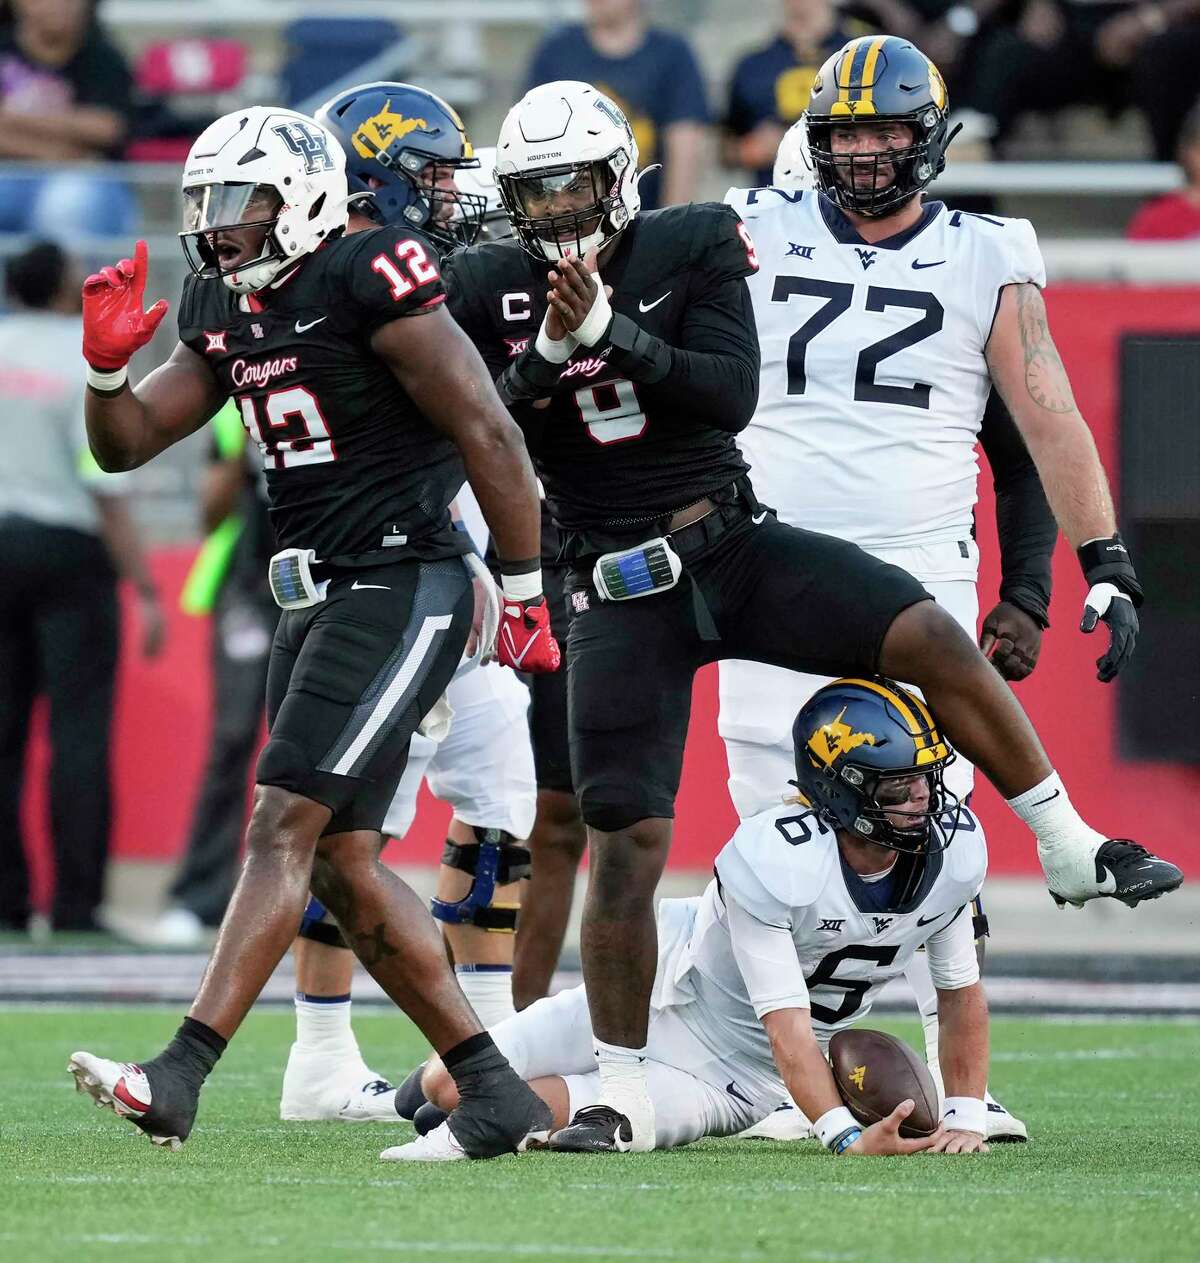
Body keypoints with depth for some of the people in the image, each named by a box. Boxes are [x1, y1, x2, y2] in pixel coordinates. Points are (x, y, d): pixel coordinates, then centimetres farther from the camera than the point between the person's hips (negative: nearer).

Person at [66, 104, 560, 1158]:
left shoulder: (367, 284, -13)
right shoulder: (227, 315, 13)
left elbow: (490, 437, -13)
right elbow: (126, 444, 17)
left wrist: (526, 595, -11)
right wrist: (108, 363, -4)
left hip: (401, 589, -9)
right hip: (318, 599, 9)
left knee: (285, 827, -15)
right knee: (343, 860, 6)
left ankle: (179, 1079, -21)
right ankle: (495, 1095, 12)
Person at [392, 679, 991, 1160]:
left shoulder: (955, 848, -15)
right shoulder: (772, 860, -32)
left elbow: (961, 990, -1)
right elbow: (787, 1024, -31)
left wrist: (965, 1119, -11)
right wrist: (846, 1136, -42)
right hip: (666, 1004, -3)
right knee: (447, 1084, -9)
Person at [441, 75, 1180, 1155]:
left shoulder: (693, 247, -1)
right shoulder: (487, 289, 1)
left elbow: (730, 397, -11)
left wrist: (616, 334, -22)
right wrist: (549, 355, -18)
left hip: (737, 543, 0)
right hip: (622, 595, 0)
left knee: (935, 643, -20)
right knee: (626, 838, -6)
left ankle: (1071, 850, -3)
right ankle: (623, 1094, 6)